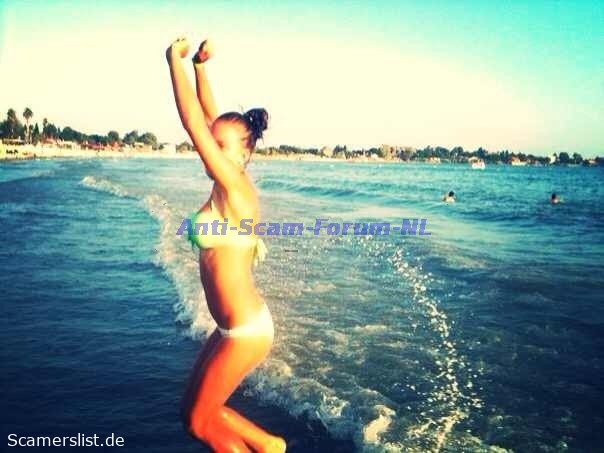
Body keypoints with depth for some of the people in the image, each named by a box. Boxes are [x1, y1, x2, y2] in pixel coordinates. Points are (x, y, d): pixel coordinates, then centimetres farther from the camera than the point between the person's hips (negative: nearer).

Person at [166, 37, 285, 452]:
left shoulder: (236, 189, -20)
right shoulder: (231, 184, 2)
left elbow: (193, 121, -21)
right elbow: (207, 117, 9)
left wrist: (175, 60, -13)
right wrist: (200, 65, 7)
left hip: (246, 330, -9)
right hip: (235, 325, 9)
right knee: (195, 409, 20)